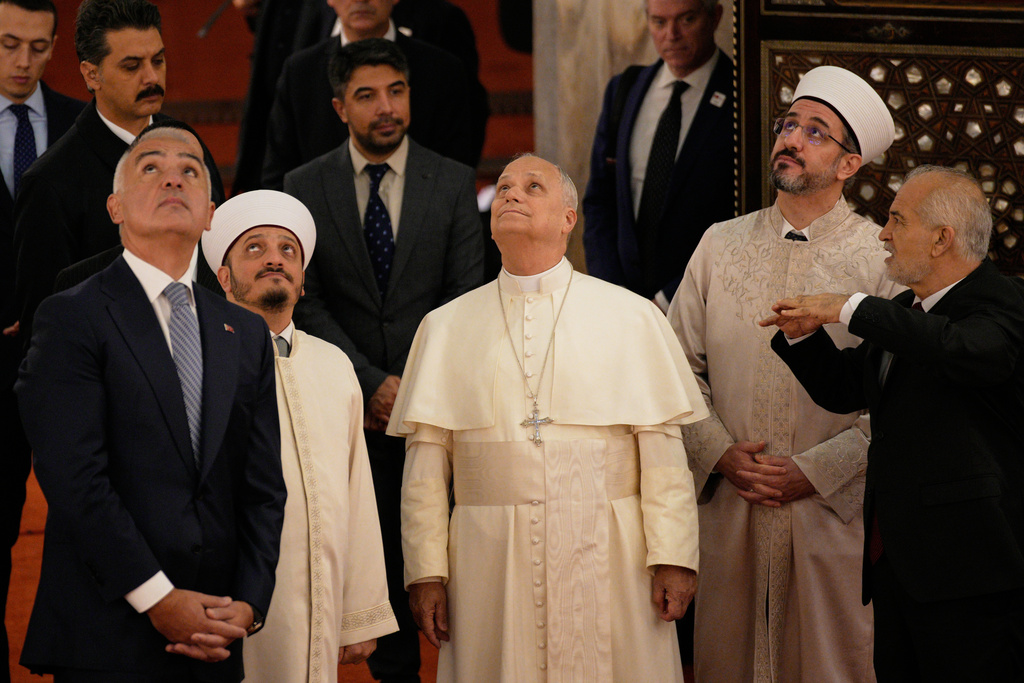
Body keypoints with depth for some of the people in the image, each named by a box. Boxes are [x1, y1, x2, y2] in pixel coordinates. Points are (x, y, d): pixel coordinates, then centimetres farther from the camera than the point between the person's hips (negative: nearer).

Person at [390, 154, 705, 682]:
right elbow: (425, 465, 6)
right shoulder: (445, 327, 10)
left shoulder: (632, 318, 6)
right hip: (490, 560, 1)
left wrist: (673, 557, -6)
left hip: (606, 558, -1)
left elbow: (663, 450, 0)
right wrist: (426, 571, 0)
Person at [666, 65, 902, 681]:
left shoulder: (883, 258, -2)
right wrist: (721, 453, -4)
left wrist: (813, 472, -13)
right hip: (730, 509, 3)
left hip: (835, 509, -3)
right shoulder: (720, 245, 10)